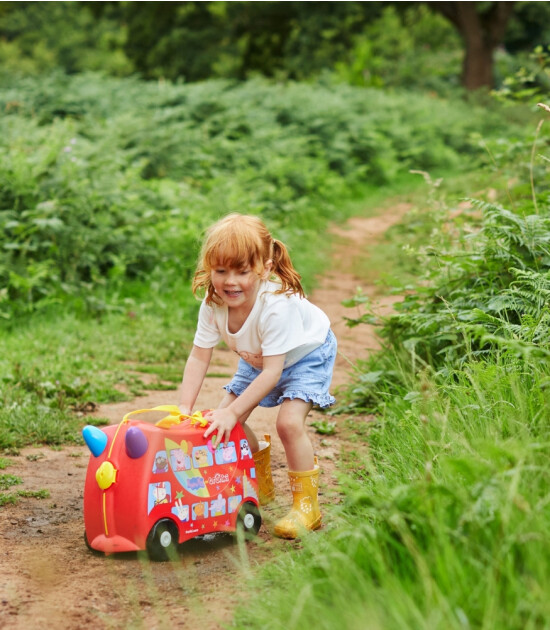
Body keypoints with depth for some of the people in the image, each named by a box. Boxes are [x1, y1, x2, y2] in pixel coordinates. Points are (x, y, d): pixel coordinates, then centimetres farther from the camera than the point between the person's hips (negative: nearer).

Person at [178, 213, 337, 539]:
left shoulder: (277, 304, -42)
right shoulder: (213, 303, -25)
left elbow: (272, 372, -39)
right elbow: (199, 357, -21)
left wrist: (233, 412, -42)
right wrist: (184, 409, -30)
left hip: (307, 355, -6)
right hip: (257, 358, 7)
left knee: (289, 421, -25)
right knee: (223, 418, -3)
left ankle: (307, 505, -6)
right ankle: (261, 485, 22)